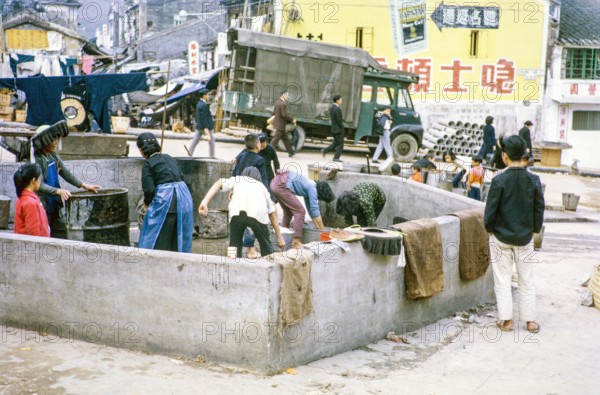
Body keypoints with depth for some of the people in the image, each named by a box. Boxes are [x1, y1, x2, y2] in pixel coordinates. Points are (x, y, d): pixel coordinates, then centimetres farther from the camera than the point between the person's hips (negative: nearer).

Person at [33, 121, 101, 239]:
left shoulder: (53, 155, 6)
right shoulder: (36, 159, -18)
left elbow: (65, 173, 14)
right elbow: (40, 185, -23)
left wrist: (84, 185, 9)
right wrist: (59, 191, -33)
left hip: (55, 204, 8)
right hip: (42, 205, -8)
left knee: (61, 231, 13)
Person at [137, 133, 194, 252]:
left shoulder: (148, 164, -2)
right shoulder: (169, 158, 16)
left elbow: (149, 189, -9)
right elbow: (181, 176, 15)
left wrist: (147, 202, 12)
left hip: (165, 200, -6)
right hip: (184, 197, 6)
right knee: (179, 236, 15)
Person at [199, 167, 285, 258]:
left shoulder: (236, 179, 36)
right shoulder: (261, 186, 39)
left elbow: (218, 184, 15)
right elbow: (272, 214, 40)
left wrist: (205, 201, 3)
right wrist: (280, 237, 45)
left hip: (237, 213, 0)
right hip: (258, 214, 1)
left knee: (235, 244, 17)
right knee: (266, 245, 22)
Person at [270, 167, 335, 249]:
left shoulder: (309, 187, 19)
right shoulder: (312, 188, -7)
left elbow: (311, 209, 27)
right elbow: (315, 210, -8)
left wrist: (318, 227, 29)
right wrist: (322, 231, 0)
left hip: (275, 183, 10)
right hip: (281, 186, -10)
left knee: (288, 212, 22)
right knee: (300, 212, -5)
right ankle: (296, 241, -3)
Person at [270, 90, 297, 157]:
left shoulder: (277, 102, 8)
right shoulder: (283, 104, -20)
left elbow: (273, 112, 14)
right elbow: (284, 115, -25)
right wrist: (292, 120, -14)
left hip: (277, 123, 10)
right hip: (281, 125, -10)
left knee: (285, 138, 17)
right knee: (276, 139, -3)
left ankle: (290, 152, 25)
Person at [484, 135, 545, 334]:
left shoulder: (499, 180, -14)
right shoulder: (534, 180, -5)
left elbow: (490, 210, -11)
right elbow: (540, 208, 2)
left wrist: (489, 229, 5)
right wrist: (535, 230, 14)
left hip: (501, 237, -3)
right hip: (525, 237, 3)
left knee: (502, 280, 7)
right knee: (527, 280, 12)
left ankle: (506, 319, 11)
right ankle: (530, 320, 17)